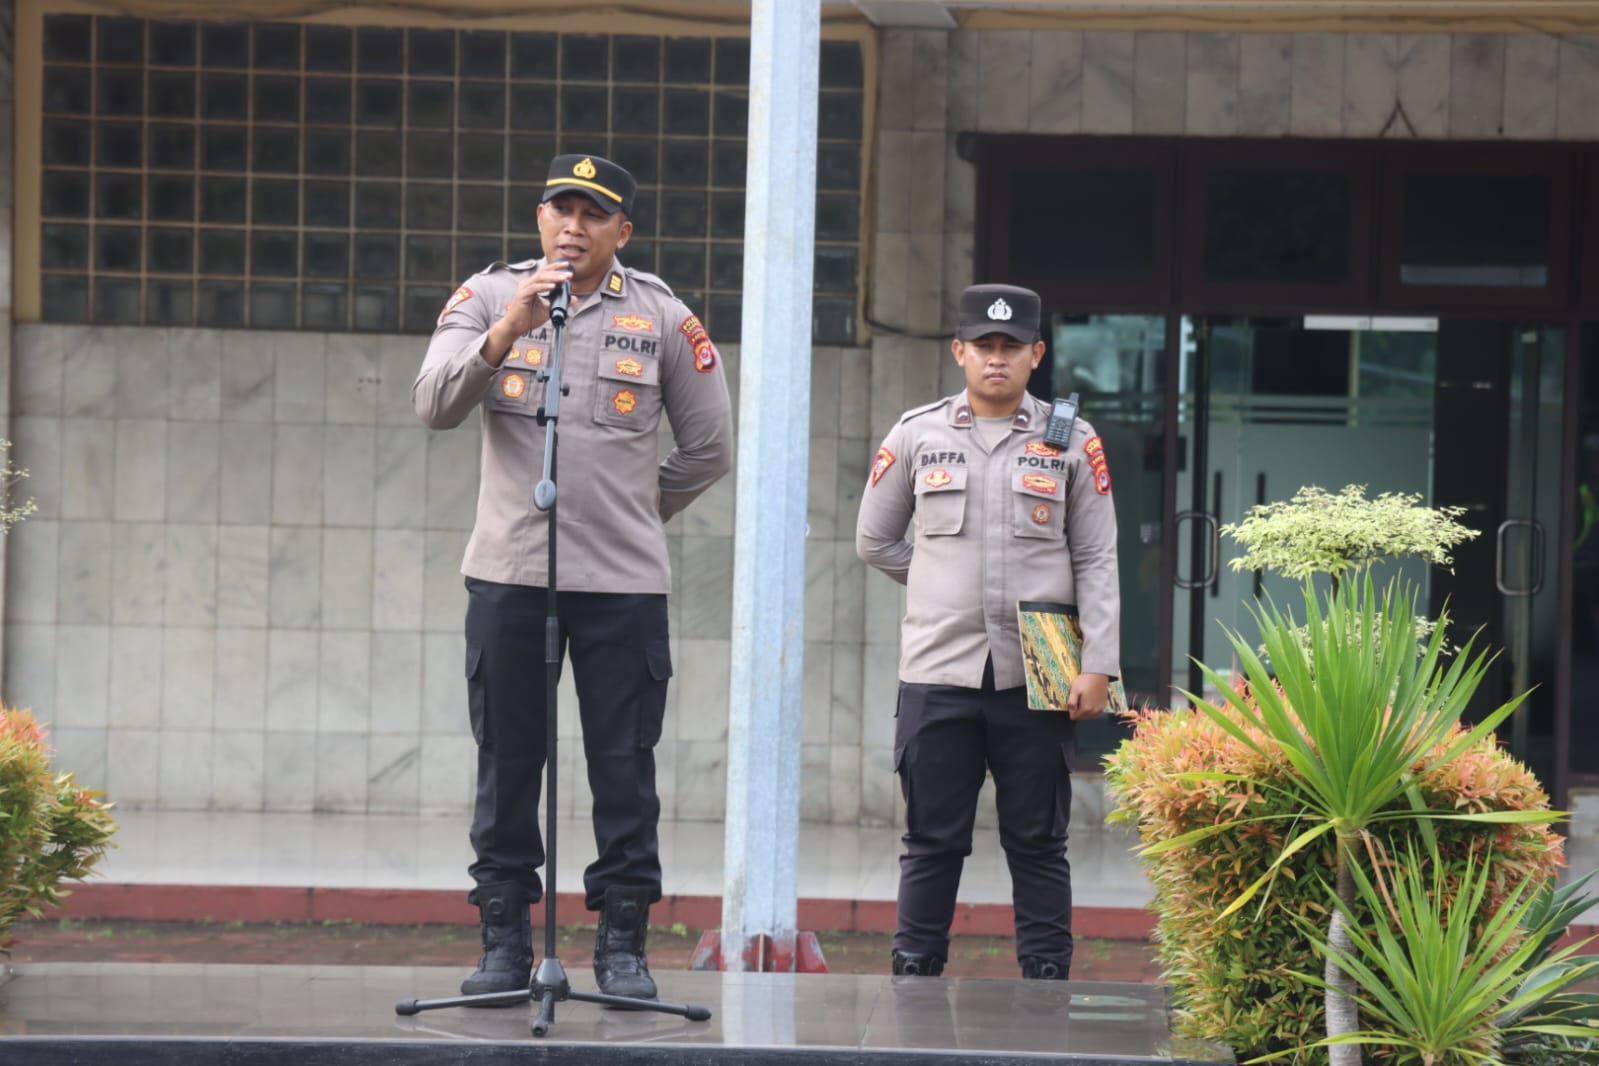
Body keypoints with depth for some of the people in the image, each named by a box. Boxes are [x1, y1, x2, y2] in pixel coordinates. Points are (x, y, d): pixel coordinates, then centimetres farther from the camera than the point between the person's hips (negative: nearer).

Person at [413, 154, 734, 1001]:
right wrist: (507, 331, -23)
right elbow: (435, 406, -11)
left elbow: (709, 447, 13)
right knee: (507, 768, 4)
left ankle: (623, 945, 7)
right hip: (508, 572, 0)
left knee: (624, 771, 0)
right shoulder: (489, 297, 4)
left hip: (624, 581, 0)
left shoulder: (661, 318, 4)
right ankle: (504, 942, 11)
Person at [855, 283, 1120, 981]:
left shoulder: (1072, 444, 5)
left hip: (1036, 678, -1)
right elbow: (874, 541, 17)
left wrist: (1097, 665, -4)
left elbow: (1097, 562, 4)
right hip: (937, 671, 1)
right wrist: (948, 586, 12)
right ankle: (913, 977, 8)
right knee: (932, 841, 3)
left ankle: (1047, 986, 6)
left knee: (1038, 843, 3)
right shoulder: (917, 436, 8)